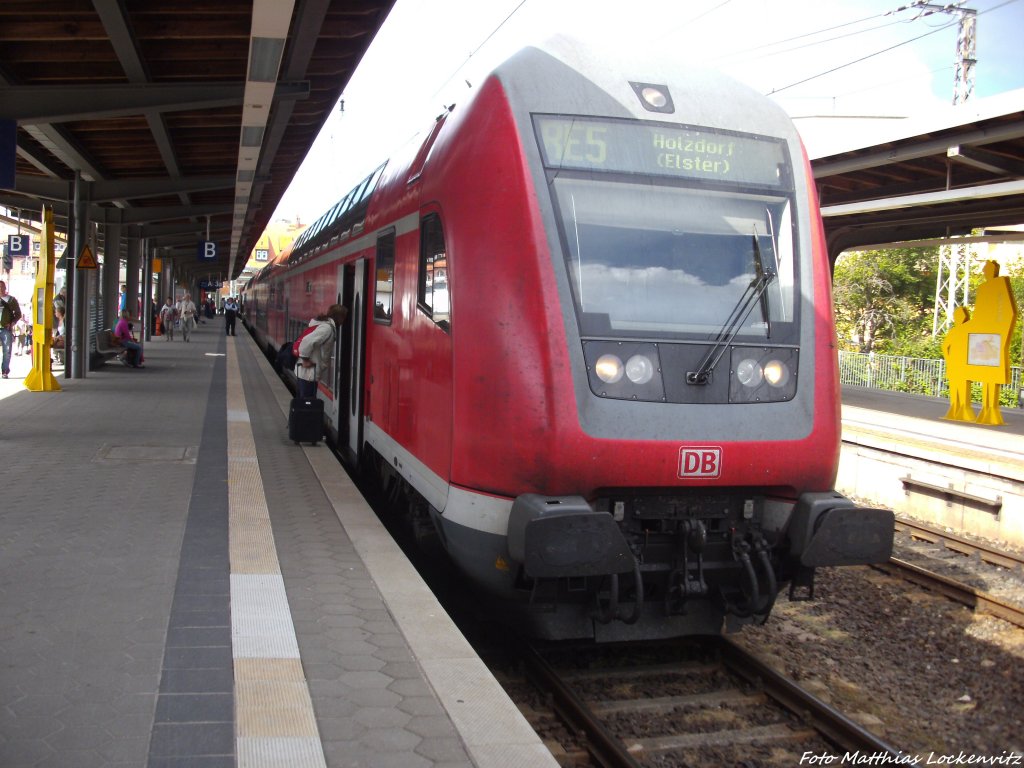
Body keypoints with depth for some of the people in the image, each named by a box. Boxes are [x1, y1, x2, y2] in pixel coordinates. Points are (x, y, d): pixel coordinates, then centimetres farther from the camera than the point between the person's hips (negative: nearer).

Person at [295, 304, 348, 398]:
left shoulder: (321, 323, 12)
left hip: (302, 372, 10)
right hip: (308, 373, -10)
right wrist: (305, 359, -18)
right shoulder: (327, 328, -17)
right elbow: (307, 341, -29)